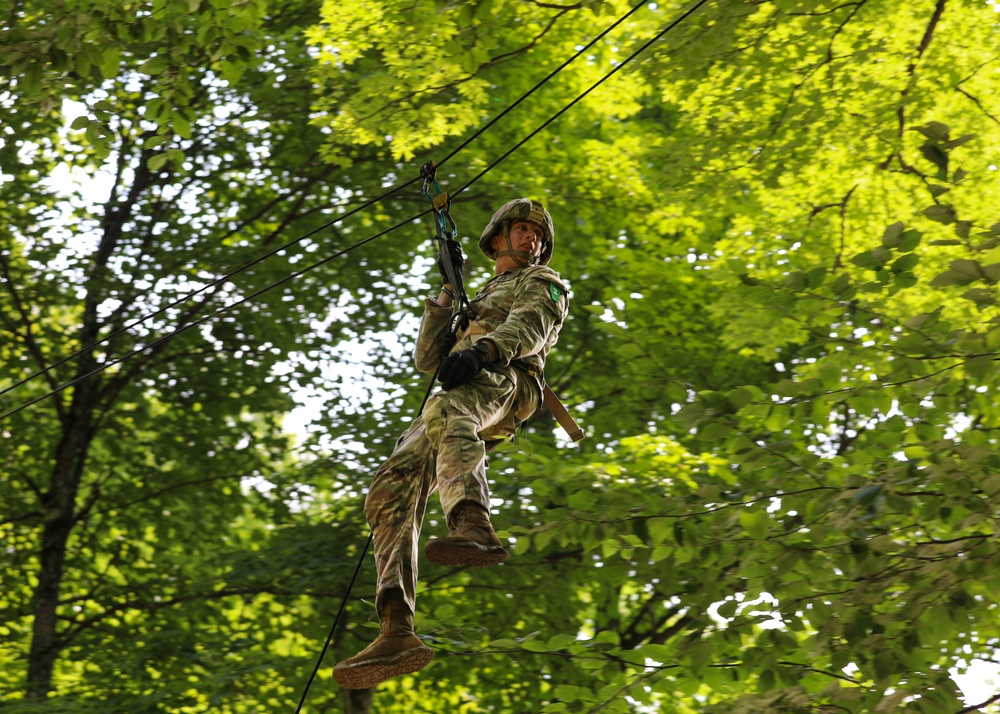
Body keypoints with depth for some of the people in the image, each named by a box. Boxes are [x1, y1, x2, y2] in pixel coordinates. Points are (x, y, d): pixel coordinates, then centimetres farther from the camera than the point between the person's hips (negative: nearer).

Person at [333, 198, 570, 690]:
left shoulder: (542, 282, 26)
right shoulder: (475, 301, 45)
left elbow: (530, 326, 0)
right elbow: (427, 360, 33)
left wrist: (481, 352, -21)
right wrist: (448, 290, 26)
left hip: (504, 380, -6)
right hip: (456, 397, 6)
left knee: (447, 409, -44)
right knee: (390, 491, -20)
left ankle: (474, 528, -72)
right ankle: (397, 631, -35)